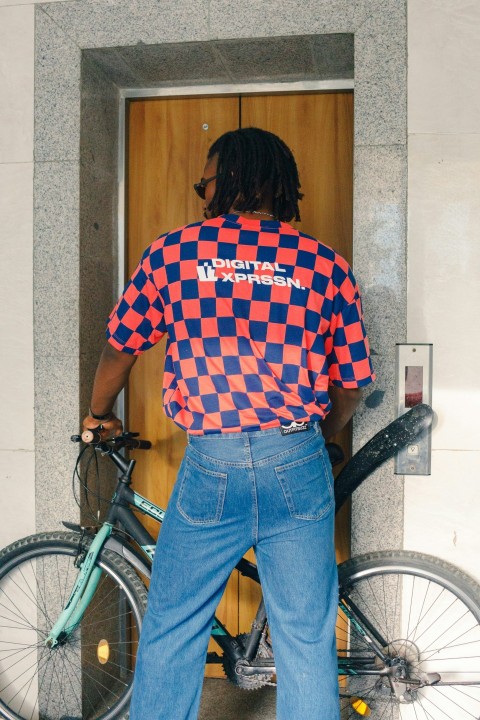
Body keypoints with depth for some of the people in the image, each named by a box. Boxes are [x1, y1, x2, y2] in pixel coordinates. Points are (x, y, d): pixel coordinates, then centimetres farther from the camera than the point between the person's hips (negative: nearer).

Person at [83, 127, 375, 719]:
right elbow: (350, 384, 7)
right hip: (298, 468, 1)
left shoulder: (173, 252, 2)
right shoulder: (325, 266, 3)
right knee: (306, 638, 13)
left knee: (170, 633, 15)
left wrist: (98, 414, 30)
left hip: (210, 467, -1)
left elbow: (120, 346, 11)